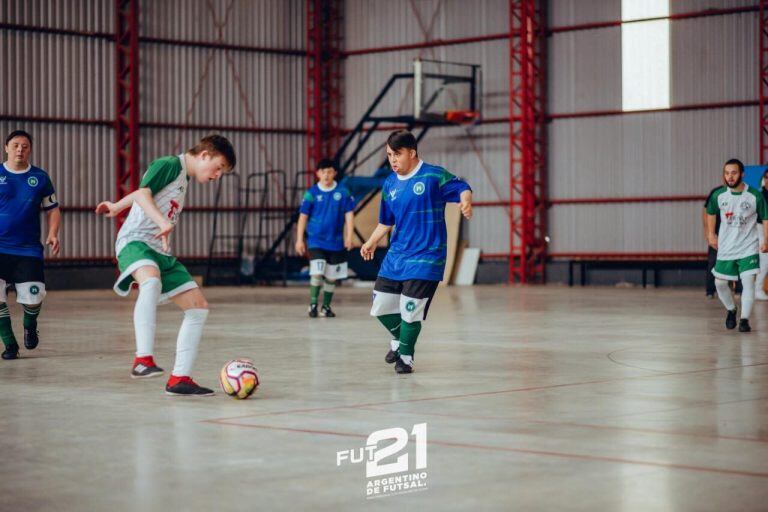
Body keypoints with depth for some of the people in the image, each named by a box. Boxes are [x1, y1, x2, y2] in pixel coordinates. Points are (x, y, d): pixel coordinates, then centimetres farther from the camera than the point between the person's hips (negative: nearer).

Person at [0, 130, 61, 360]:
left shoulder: (40, 177, 5)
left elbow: (53, 209, 11)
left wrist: (53, 233, -6)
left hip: (29, 249, 0)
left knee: (33, 299, -7)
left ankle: (30, 325, 30)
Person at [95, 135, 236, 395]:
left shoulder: (183, 178, 22)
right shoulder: (168, 165, -5)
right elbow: (142, 193, -20)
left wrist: (117, 206, 49)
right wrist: (163, 222, -35)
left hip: (161, 252, 10)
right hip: (136, 241, -10)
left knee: (198, 307, 1)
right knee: (151, 282, -41)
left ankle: (179, 378, 5)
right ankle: (143, 359, -44)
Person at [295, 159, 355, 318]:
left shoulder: (343, 192, -3)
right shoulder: (312, 193, -4)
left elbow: (349, 214, 0)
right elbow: (303, 217, -1)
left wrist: (349, 236, -8)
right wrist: (299, 239, -3)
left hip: (336, 242, 2)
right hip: (316, 240, -2)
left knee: (331, 276, 10)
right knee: (317, 273, -15)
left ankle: (326, 307, 24)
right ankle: (313, 305, -3)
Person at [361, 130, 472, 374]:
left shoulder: (433, 175, -9)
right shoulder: (389, 185, 9)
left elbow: (462, 188, -11)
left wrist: (466, 201, -32)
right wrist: (372, 242, 12)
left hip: (425, 257, -6)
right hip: (396, 255, 6)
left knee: (410, 311, -8)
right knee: (381, 307, 6)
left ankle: (406, 355, 15)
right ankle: (398, 338, 35)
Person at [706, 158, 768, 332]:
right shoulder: (718, 195, -5)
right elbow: (711, 213, 14)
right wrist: (711, 234, 9)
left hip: (748, 248, -3)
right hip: (725, 248, 3)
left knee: (748, 282, -13)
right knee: (720, 283, 7)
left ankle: (744, 319, -5)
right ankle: (731, 310, 32)